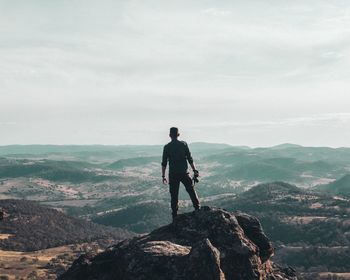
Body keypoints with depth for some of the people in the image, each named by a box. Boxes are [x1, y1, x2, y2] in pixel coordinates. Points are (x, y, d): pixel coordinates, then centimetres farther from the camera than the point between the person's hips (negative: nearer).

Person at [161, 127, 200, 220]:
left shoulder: (167, 147, -1)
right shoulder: (184, 144, 0)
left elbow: (164, 163, -1)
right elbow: (190, 159, -2)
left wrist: (163, 176, 5)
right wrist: (195, 170, 5)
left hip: (173, 175, 0)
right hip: (184, 173, 0)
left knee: (174, 196, 5)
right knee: (192, 191, 12)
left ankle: (175, 216, 6)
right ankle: (198, 209, 9)